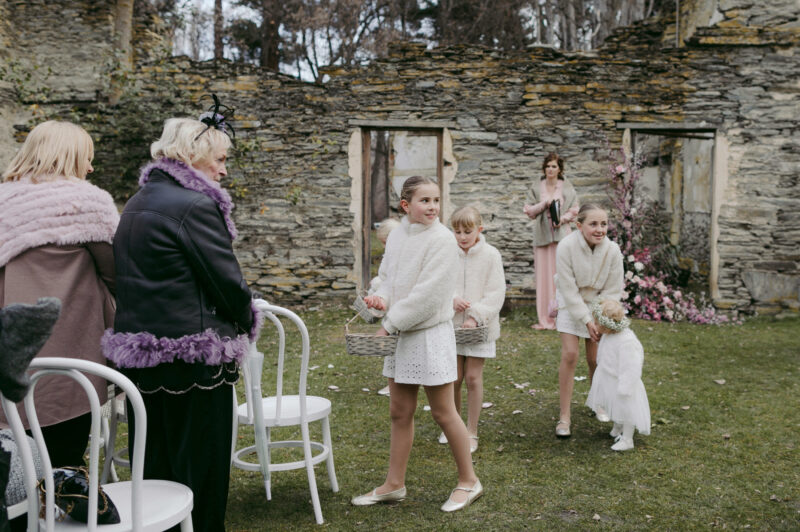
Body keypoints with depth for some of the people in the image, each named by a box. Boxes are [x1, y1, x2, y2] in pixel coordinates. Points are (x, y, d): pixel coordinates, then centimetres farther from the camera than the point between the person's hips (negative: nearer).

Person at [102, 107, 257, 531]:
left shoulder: (138, 202, 13)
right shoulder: (195, 205, -16)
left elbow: (134, 278, 15)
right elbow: (227, 278, -16)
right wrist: (245, 321, 3)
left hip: (138, 350, 9)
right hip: (192, 355, -9)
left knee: (152, 466, 18)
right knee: (199, 467, 5)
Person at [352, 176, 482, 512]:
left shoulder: (441, 239, -15)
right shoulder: (397, 236, 5)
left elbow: (427, 293, -20)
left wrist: (391, 323, -16)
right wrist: (383, 298, -8)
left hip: (431, 333, -6)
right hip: (401, 333, 7)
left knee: (443, 412, 3)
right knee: (400, 412, 13)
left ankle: (468, 481, 21)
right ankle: (394, 485, 26)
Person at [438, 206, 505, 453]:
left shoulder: (491, 254, -5)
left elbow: (496, 293, -7)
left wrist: (476, 316, -17)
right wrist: (451, 300, -15)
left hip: (479, 326, -2)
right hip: (452, 324, 2)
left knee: (473, 377, 1)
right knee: (454, 378, 7)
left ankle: (471, 432, 15)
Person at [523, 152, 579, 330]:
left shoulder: (567, 188, 7)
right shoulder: (536, 188, 10)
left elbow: (574, 210, 7)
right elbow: (528, 210, 7)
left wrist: (562, 219, -11)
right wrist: (544, 204, -8)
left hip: (562, 234, -1)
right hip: (542, 234, 1)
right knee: (544, 274, -2)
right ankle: (545, 318, 2)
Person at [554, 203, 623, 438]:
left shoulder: (612, 250, -20)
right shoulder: (566, 247, -27)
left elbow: (612, 291, -10)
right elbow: (569, 289, -22)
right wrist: (587, 321, -22)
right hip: (571, 305, -2)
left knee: (595, 359, 6)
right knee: (569, 355, -10)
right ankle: (564, 416, -2)